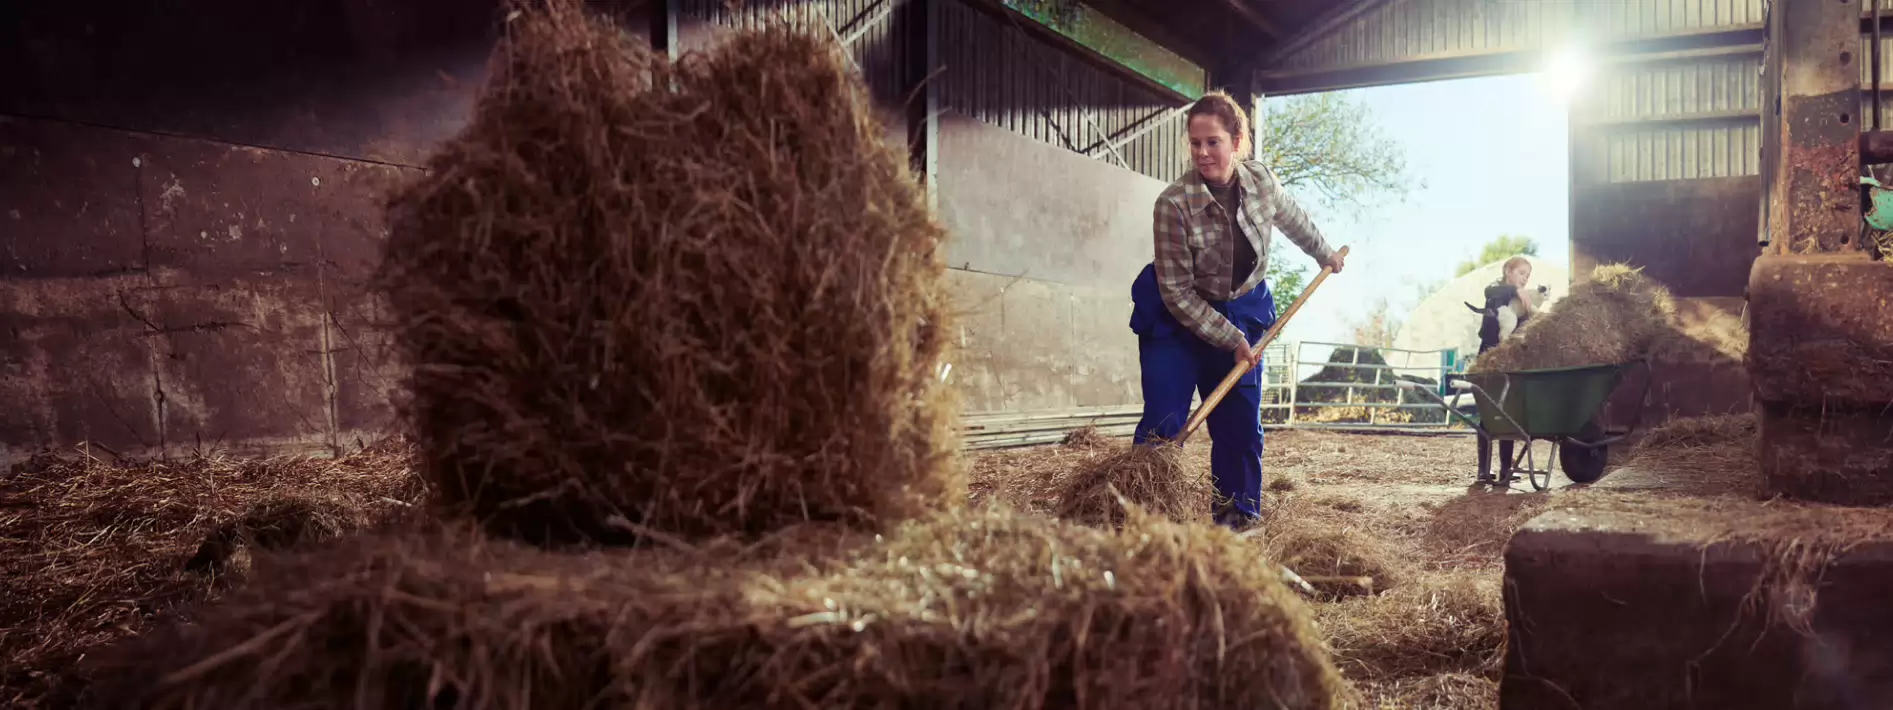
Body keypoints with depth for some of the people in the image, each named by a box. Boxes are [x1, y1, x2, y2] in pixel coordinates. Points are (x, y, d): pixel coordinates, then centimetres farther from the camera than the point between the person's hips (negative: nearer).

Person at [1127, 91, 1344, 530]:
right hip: (1177, 318, -4)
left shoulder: (1262, 180, -13)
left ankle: (1239, 511, 16)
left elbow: (1294, 221, 12)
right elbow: (1178, 293, -21)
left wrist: (1326, 256, 27)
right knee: (1164, 422, -11)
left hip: (1243, 311, 4)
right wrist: (1233, 340, -20)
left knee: (1241, 420, 5)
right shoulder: (1174, 204, -27)